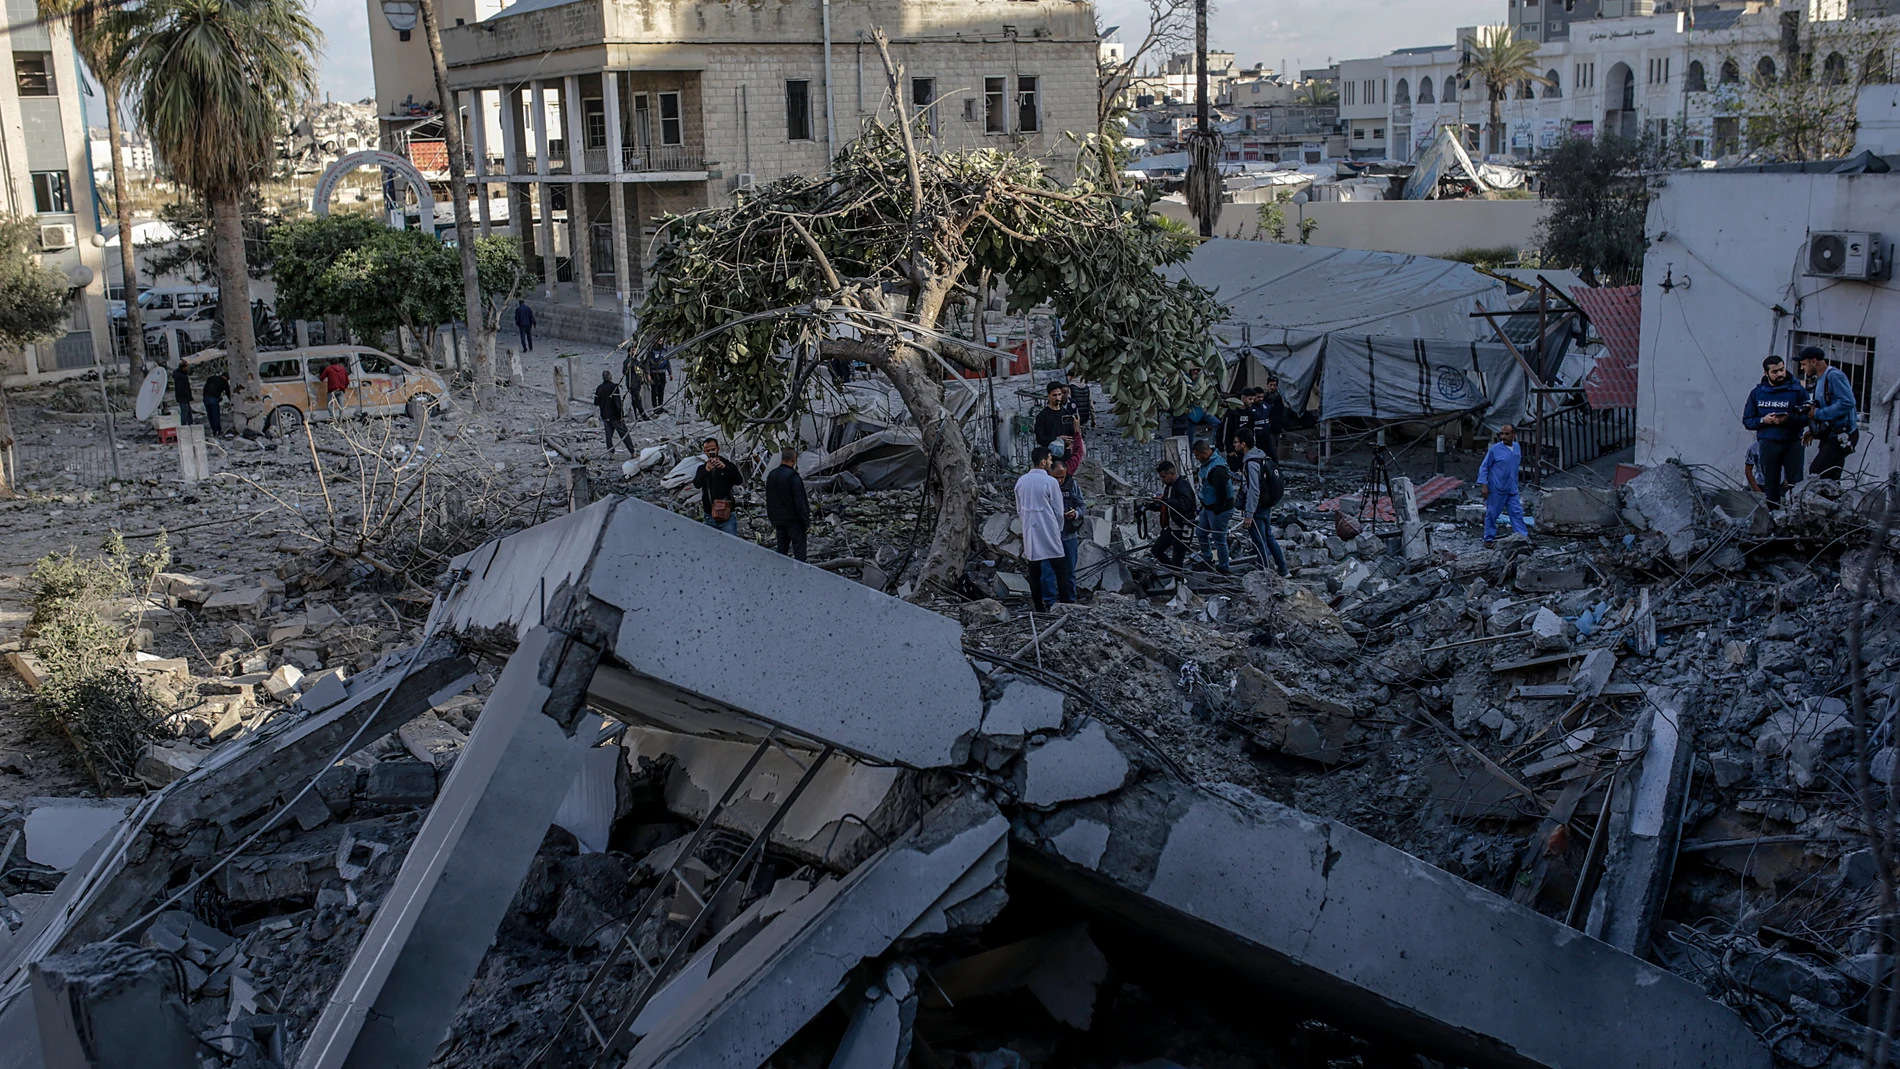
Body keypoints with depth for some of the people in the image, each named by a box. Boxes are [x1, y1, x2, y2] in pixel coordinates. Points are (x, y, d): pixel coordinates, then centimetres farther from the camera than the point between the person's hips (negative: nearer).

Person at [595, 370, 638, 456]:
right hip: (615, 416, -5)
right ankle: (632, 452, 2)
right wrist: (622, 415, -14)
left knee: (609, 434, 11)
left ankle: (610, 452, 6)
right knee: (624, 433, 0)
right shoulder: (614, 387, -14)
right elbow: (618, 403, -19)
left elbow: (596, 404, 9)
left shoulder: (599, 388, 4)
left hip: (605, 416, 5)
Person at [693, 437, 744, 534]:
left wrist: (725, 468, -27)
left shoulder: (728, 465, 4)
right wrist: (706, 470, -27)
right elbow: (696, 484, -8)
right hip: (710, 517, 3)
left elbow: (739, 481, -11)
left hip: (727, 516, -3)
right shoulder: (702, 468, 11)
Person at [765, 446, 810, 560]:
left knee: (781, 549, 12)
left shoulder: (771, 475, 8)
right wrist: (806, 522, -12)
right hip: (794, 521, -7)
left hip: (778, 520, 7)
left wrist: (772, 520, 23)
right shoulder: (792, 476, -17)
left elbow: (769, 501, 16)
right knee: (799, 551, -4)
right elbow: (800, 502, -17)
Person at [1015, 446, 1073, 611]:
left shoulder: (1021, 481, 4)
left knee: (1034, 571, 9)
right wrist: (1058, 530, 10)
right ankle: (1066, 606, -1)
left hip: (1030, 532, 5)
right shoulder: (1051, 482, -12)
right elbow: (1058, 511, -6)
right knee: (1061, 570, 2)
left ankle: (1039, 607, 10)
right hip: (1049, 532, -5)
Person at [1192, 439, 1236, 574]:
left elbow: (1222, 492, -29)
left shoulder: (1217, 469, -29)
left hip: (1220, 510, -11)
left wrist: (1217, 510, -20)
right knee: (1201, 534, 21)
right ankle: (1207, 560, 38)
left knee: (1219, 539, 0)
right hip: (1208, 507, 11)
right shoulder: (1208, 463, 4)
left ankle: (1224, 568, 13)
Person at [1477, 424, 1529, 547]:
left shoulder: (1516, 447, 6)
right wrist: (1484, 485, -12)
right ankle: (1489, 539, 15)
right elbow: (1484, 467, -8)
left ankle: (1524, 537, 8)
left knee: (1517, 512, 4)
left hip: (1512, 489, 5)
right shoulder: (1495, 449, -11)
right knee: (1492, 514, 4)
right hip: (1496, 489, -5)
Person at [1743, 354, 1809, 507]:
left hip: (1792, 443, -2)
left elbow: (1806, 416, -5)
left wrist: (1789, 419, -21)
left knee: (1795, 483, -5)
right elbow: (1747, 420, 8)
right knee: (1770, 485, 6)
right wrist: (1763, 420, -10)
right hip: (1768, 444, 2)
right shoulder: (1757, 392, 10)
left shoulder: (1797, 390, 2)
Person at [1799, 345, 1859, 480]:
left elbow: (1847, 403, -24)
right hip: (1829, 436, 10)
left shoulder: (1834, 375, -12)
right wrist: (1813, 432, 12)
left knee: (1816, 473, -21)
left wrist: (1818, 413, -19)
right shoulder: (1818, 380, 18)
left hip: (1842, 435, -10)